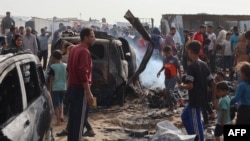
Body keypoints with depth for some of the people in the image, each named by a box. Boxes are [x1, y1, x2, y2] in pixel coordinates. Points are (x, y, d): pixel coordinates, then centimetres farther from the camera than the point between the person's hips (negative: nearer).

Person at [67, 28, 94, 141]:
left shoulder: (74, 49, 13)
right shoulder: (84, 51, -16)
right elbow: (83, 73, -23)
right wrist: (89, 93, -22)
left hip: (72, 87, 9)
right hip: (80, 89, -9)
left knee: (72, 116, 14)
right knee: (79, 118, -4)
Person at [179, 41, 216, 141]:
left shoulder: (191, 67, -18)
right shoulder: (204, 65, 6)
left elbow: (190, 86, -24)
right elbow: (213, 83, 8)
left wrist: (182, 86, -4)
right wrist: (214, 98, 15)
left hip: (195, 100, -9)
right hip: (202, 98, 9)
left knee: (196, 124, 2)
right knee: (185, 116, 23)